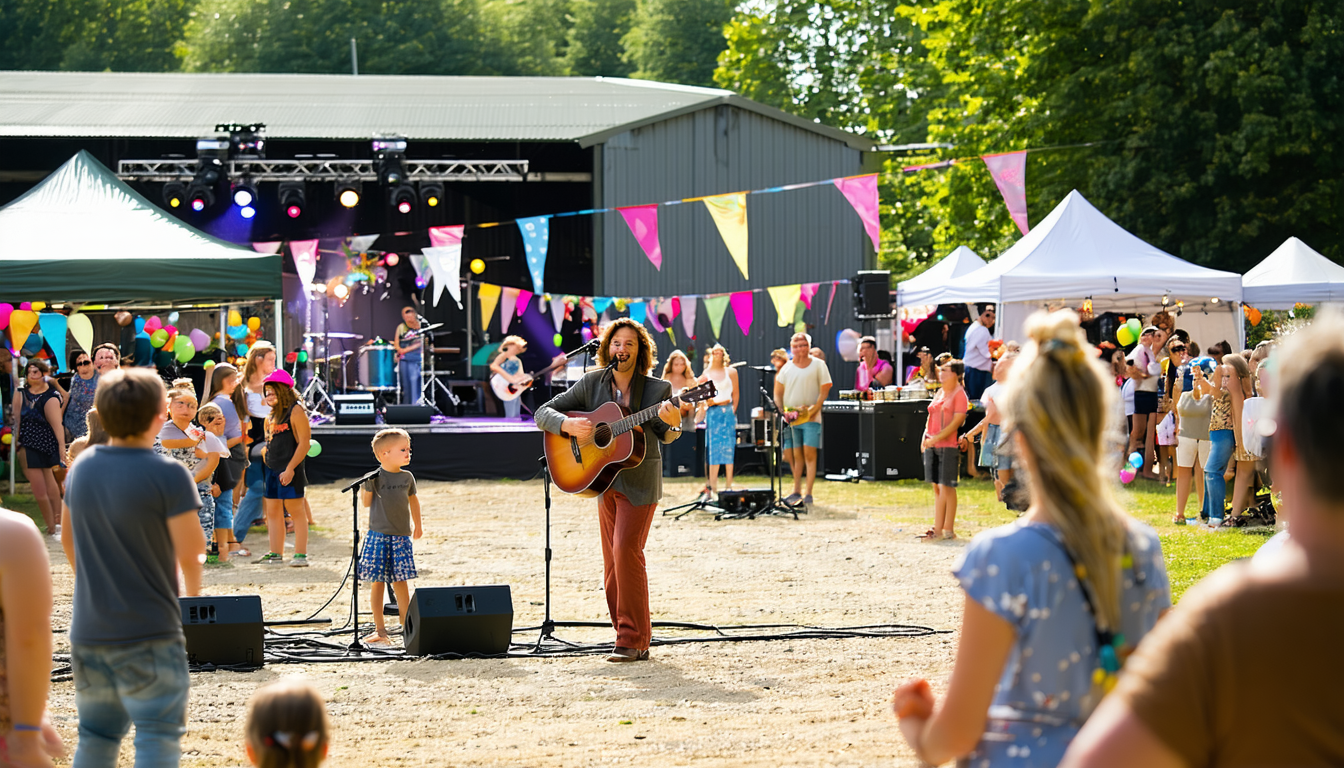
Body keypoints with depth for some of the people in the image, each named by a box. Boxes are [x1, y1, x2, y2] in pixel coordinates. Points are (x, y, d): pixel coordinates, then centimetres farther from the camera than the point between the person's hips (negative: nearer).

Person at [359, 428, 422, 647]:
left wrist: (417, 525, 31)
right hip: (378, 536, -3)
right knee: (377, 582, 1)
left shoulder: (407, 477, 7)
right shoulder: (374, 478, -7)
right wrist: (364, 487, -17)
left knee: (401, 582, 5)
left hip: (401, 537, 3)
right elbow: (366, 502, -4)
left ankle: (407, 625, 16)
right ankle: (379, 629, 9)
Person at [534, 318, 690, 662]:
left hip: (640, 481, -4)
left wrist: (672, 423, -21)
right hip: (606, 481, 5)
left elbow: (665, 437, 2)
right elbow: (543, 413, 2)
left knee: (626, 550, -18)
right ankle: (635, 641, 14)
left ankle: (633, 641, -13)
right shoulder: (591, 384, 1)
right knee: (612, 564, 5)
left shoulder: (657, 389, -7)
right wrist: (568, 425, -19)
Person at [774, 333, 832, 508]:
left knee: (809, 454, -9)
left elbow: (824, 390, -1)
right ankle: (796, 492, 11)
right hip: (790, 419, 3)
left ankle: (808, 494, -7)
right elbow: (778, 393, 14)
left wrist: (814, 409, -12)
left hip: (811, 417, -3)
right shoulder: (786, 369, 11)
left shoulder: (818, 365, 3)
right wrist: (781, 412, -1)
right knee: (794, 455, 2)